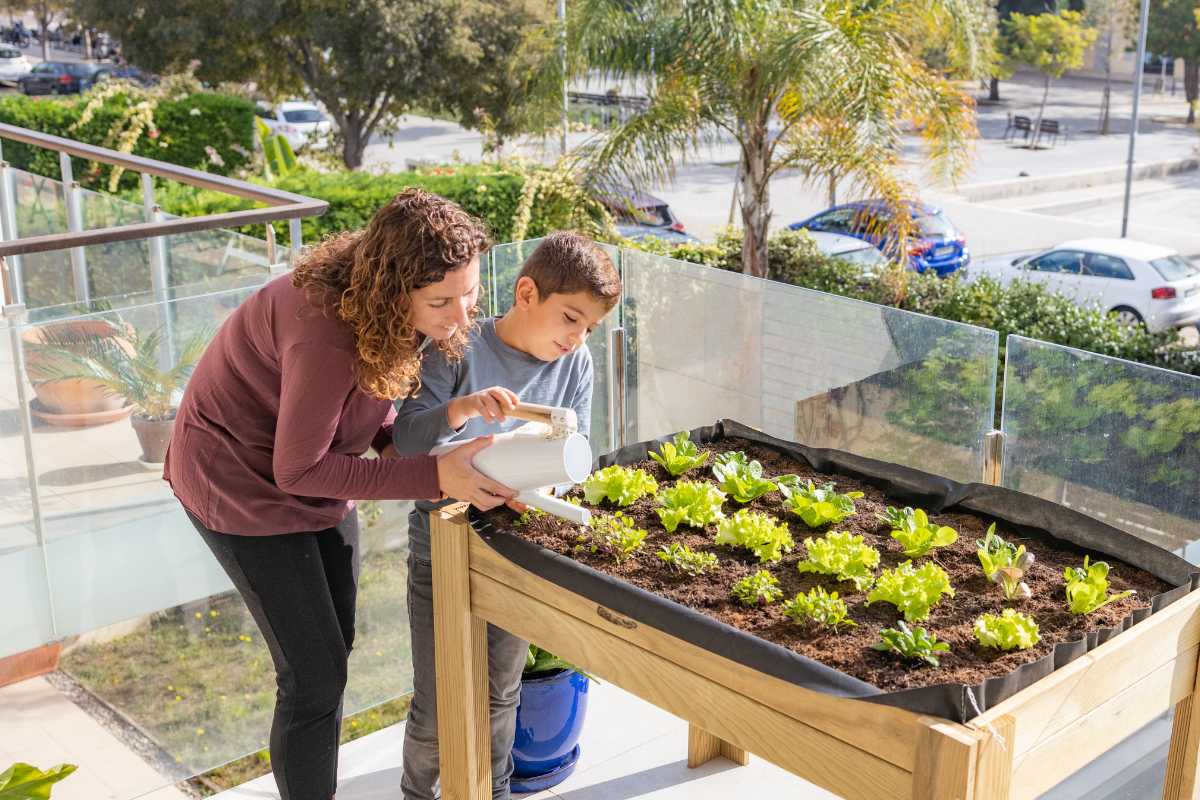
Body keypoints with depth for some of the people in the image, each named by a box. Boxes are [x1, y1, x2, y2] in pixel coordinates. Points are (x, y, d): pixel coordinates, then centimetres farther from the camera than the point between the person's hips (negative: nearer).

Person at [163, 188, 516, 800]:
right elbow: (297, 471, -29)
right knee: (315, 677, -4)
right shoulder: (329, 334, -38)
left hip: (316, 472, 8)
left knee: (332, 650, 18)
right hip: (244, 485, -8)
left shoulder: (391, 310, -13)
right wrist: (434, 476, -33)